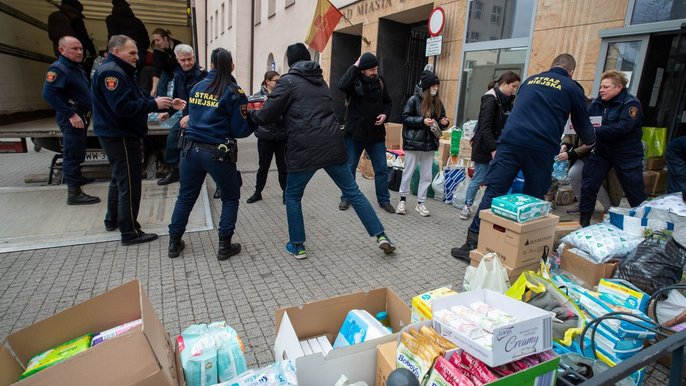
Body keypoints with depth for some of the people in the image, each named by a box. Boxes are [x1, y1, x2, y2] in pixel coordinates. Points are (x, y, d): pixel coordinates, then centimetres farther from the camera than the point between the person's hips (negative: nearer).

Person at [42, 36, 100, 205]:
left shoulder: (77, 67, 14)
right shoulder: (58, 68, -15)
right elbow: (48, 94, -24)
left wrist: (87, 110, 17)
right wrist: (71, 114, -25)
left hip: (81, 116, 9)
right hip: (71, 118, -9)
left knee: (78, 152, 21)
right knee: (73, 154, -9)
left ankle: (77, 177, 38)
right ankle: (74, 193, -7)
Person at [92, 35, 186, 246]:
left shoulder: (121, 71, 16)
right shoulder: (111, 72, -18)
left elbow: (142, 98, 12)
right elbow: (122, 107, -28)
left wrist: (167, 103, 0)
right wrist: (154, 104, -22)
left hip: (120, 135, 11)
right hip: (120, 136, -11)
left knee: (120, 179, 22)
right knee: (129, 183, -6)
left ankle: (113, 219, 38)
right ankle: (130, 232, 2)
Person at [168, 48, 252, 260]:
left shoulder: (197, 87, 10)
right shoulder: (234, 92, -6)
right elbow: (240, 130, -8)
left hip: (192, 148, 5)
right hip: (218, 153, -5)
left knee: (186, 196, 17)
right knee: (231, 197, 13)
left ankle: (174, 243, 27)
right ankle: (224, 246, 13)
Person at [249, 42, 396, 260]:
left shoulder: (288, 81, 1)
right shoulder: (320, 81, 21)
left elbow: (267, 116, 0)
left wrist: (249, 115, 22)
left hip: (305, 149, -5)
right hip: (333, 144, 6)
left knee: (292, 196, 14)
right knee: (352, 191, 12)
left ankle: (297, 246, 20)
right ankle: (380, 236, 11)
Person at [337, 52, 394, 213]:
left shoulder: (379, 81, 4)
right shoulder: (354, 80, -9)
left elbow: (387, 101, 16)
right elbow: (342, 85, -32)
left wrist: (385, 114, -4)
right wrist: (354, 66, -22)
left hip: (376, 133, 3)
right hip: (355, 132, -3)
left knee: (381, 169, 6)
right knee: (349, 168, 10)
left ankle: (384, 200, 21)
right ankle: (346, 198, 26)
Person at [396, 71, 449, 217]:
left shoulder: (438, 103, 9)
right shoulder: (414, 100, -6)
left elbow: (440, 124, 16)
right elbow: (405, 118, -9)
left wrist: (444, 123, -6)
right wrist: (422, 120, -19)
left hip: (430, 144, 5)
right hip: (413, 143, -5)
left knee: (426, 175, 8)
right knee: (408, 173, 5)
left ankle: (420, 203, 19)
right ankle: (402, 200, 19)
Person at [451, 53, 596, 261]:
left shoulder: (530, 80, 23)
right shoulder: (572, 88, 14)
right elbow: (582, 123, 22)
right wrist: (589, 142, 43)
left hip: (511, 140, 2)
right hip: (542, 148, -1)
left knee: (493, 192, -1)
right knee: (533, 199, 11)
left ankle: (472, 243, -3)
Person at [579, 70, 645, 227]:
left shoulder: (631, 103, -13)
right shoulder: (598, 102, 2)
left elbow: (623, 127, -27)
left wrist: (595, 131, -33)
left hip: (627, 154, -4)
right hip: (602, 151, 4)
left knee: (635, 192, 6)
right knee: (588, 185, 0)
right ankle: (584, 222, 12)